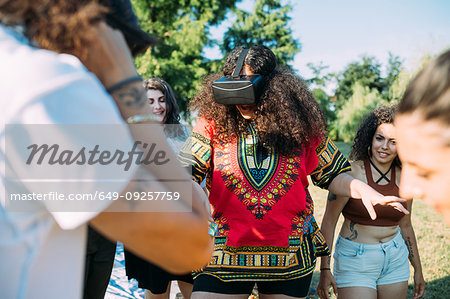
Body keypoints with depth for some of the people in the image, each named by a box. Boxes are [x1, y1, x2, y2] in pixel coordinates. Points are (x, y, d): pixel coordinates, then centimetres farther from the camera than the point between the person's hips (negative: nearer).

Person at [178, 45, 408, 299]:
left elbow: (331, 175, 6)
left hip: (291, 254, 2)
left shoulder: (299, 126, -1)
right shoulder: (213, 125, -4)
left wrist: (364, 191, -11)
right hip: (226, 254, -1)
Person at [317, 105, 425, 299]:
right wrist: (325, 269, -14)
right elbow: (329, 221, -11)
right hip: (355, 262, -5)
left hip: (395, 261, 5)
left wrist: (418, 270, 19)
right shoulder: (351, 173, -13)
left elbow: (405, 226, 14)